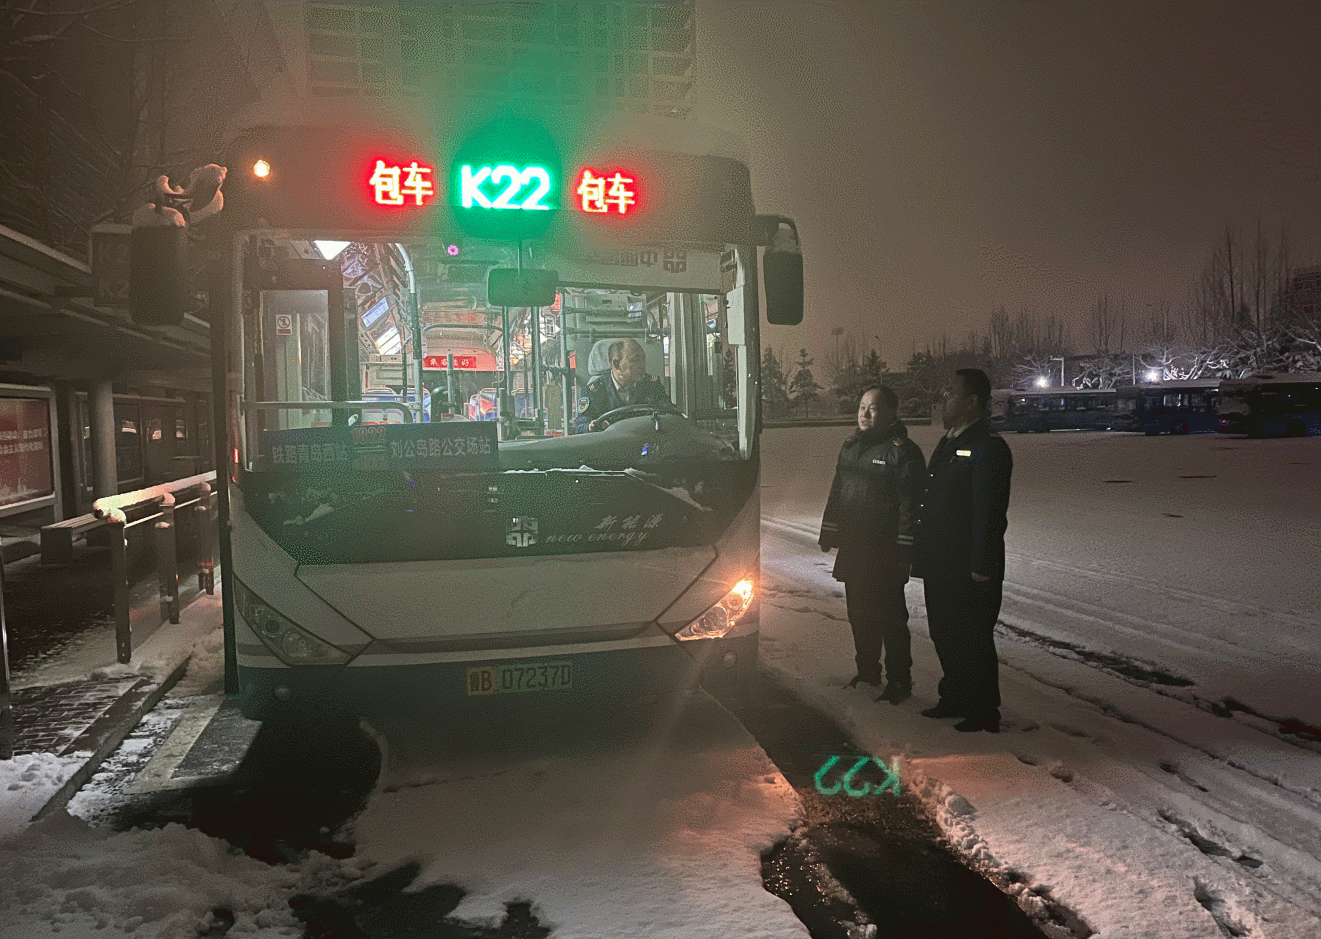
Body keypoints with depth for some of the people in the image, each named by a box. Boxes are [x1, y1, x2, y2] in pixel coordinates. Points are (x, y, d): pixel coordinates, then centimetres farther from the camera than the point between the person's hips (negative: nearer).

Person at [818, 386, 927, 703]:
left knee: (889, 617, -2)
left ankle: (899, 680, 8)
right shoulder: (850, 447, 14)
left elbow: (910, 506, -14)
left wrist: (903, 551, -17)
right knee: (859, 614, 15)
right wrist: (828, 534, 19)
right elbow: (836, 494, 21)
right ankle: (867, 670, 29)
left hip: (885, 553, -7)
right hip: (852, 549, 8)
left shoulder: (902, 451, -10)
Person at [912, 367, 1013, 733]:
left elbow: (989, 512, -20)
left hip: (970, 570, -9)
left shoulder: (988, 446, -16)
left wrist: (981, 567, -21)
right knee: (944, 635, 18)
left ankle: (983, 714, 16)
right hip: (940, 566, 9)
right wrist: (923, 553, 15)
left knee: (972, 641, 2)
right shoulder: (948, 442, 14)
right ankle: (955, 699, 33)